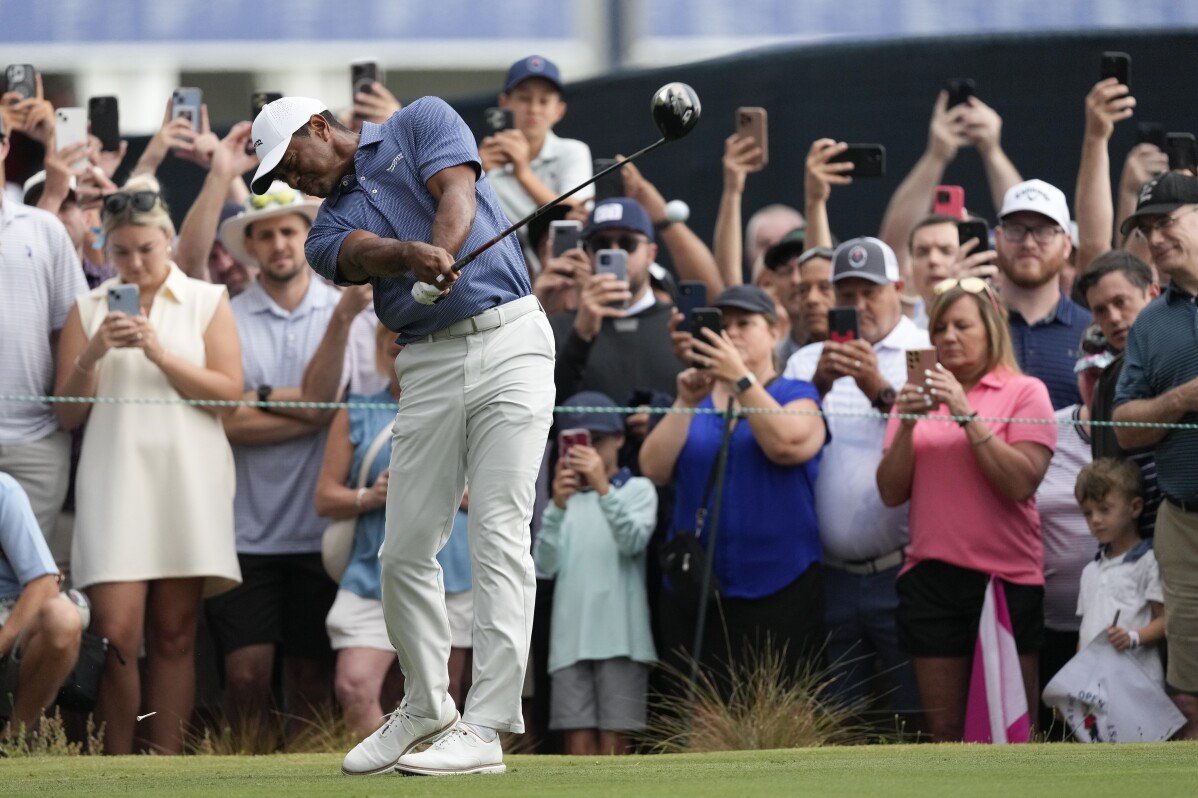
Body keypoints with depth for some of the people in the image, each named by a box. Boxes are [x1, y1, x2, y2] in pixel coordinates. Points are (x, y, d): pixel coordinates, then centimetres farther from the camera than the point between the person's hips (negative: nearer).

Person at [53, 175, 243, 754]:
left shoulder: (208, 302, 9)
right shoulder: (88, 309, 12)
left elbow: (229, 392, -1)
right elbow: (67, 413, 8)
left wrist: (160, 354, -11)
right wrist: (92, 355, -9)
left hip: (187, 482, 0)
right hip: (114, 481, 0)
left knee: (174, 635, 0)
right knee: (116, 636, -12)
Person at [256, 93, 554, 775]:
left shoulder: (422, 123, 10)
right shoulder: (331, 227, 14)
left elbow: (457, 194, -9)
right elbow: (366, 253, -10)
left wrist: (440, 258, -29)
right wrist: (412, 255, -33)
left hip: (509, 340, -5)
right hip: (429, 366, 5)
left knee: (499, 534, -12)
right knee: (406, 551, 2)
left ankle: (485, 729, -17)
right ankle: (426, 708, 22)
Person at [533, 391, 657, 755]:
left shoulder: (638, 490, 9)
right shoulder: (567, 497, 17)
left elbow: (634, 541, -11)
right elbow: (545, 564, 3)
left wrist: (603, 487, -22)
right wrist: (558, 507, -12)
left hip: (621, 638, -2)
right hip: (570, 639, 2)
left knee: (612, 740, -4)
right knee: (579, 743, -5)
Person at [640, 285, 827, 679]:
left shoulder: (797, 395, 6)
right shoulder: (696, 400, 15)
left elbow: (788, 445, -17)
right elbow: (654, 469, 2)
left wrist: (741, 379, -16)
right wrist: (686, 404, -8)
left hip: (776, 591, -4)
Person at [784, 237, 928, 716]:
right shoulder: (807, 362, 16)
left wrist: (880, 391, -18)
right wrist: (818, 387, -9)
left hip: (901, 570, -4)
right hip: (831, 577, 4)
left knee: (916, 717, -6)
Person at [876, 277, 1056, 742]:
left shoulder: (1024, 392, 0)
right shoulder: (920, 396, 12)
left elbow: (1021, 484, -12)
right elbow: (892, 493, 6)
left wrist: (968, 415, -16)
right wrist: (907, 425, -9)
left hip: (1005, 576, -4)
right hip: (931, 577, 4)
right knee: (944, 732, 4)